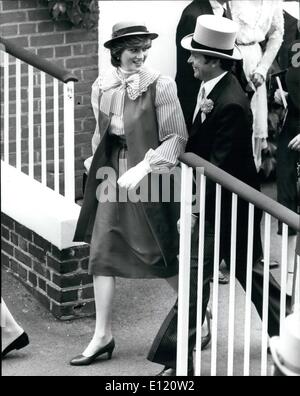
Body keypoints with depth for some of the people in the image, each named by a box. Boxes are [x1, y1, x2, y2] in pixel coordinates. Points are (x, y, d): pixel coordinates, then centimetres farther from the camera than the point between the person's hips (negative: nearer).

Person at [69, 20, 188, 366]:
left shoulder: (160, 85, -11)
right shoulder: (101, 87, 4)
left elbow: (177, 137, -14)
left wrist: (143, 168, -21)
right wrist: (98, 163, 11)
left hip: (148, 179, -5)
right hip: (112, 179, 5)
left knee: (162, 255, 3)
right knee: (101, 253, 2)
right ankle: (102, 335, 9)